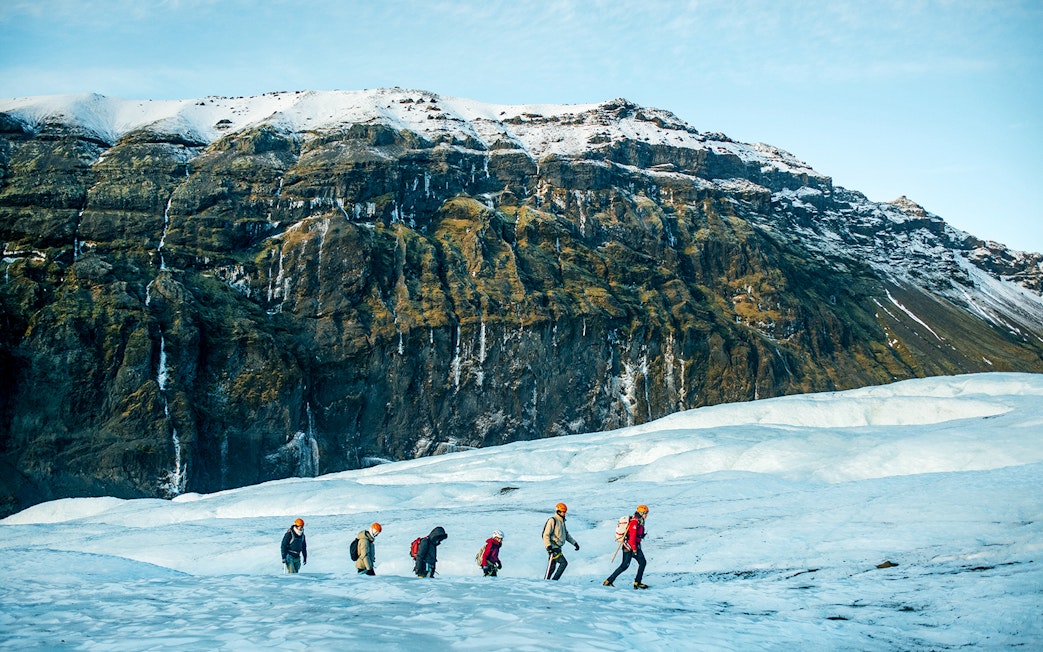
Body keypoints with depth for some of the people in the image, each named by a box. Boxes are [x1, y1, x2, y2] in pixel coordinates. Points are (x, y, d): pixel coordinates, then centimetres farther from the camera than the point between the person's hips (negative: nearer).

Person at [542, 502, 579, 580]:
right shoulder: (552, 521, -11)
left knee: (552, 567, 10)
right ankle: (554, 579, -11)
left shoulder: (562, 521, 18)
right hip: (553, 547, -9)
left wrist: (574, 543, 18)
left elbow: (566, 534, 25)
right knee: (563, 563, -15)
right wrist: (548, 546, -26)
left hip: (557, 547, 9)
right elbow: (546, 535, -15)